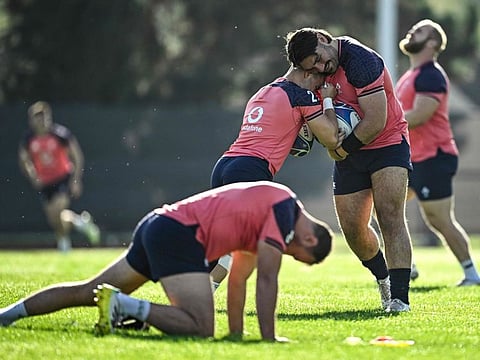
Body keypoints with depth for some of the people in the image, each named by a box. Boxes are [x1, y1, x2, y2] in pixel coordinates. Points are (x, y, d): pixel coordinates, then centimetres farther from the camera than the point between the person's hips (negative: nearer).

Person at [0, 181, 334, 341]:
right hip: (180, 235, -10)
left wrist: (237, 335, 24)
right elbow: (267, 280, -13)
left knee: (88, 291, 17)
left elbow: (238, 280, 24)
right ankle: (124, 305, -21)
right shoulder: (284, 209, -7)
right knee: (200, 328, -20)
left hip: (159, 225, 10)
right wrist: (268, 341, -11)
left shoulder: (263, 217, 21)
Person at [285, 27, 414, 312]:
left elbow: (375, 122, -26)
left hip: (388, 143, -7)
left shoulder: (360, 60, -25)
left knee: (390, 218, -19)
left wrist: (342, 149, -14)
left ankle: (400, 297, -24)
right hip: (349, 153, 7)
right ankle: (383, 278, 31)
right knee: (353, 228, 5)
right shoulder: (317, 68, -1)